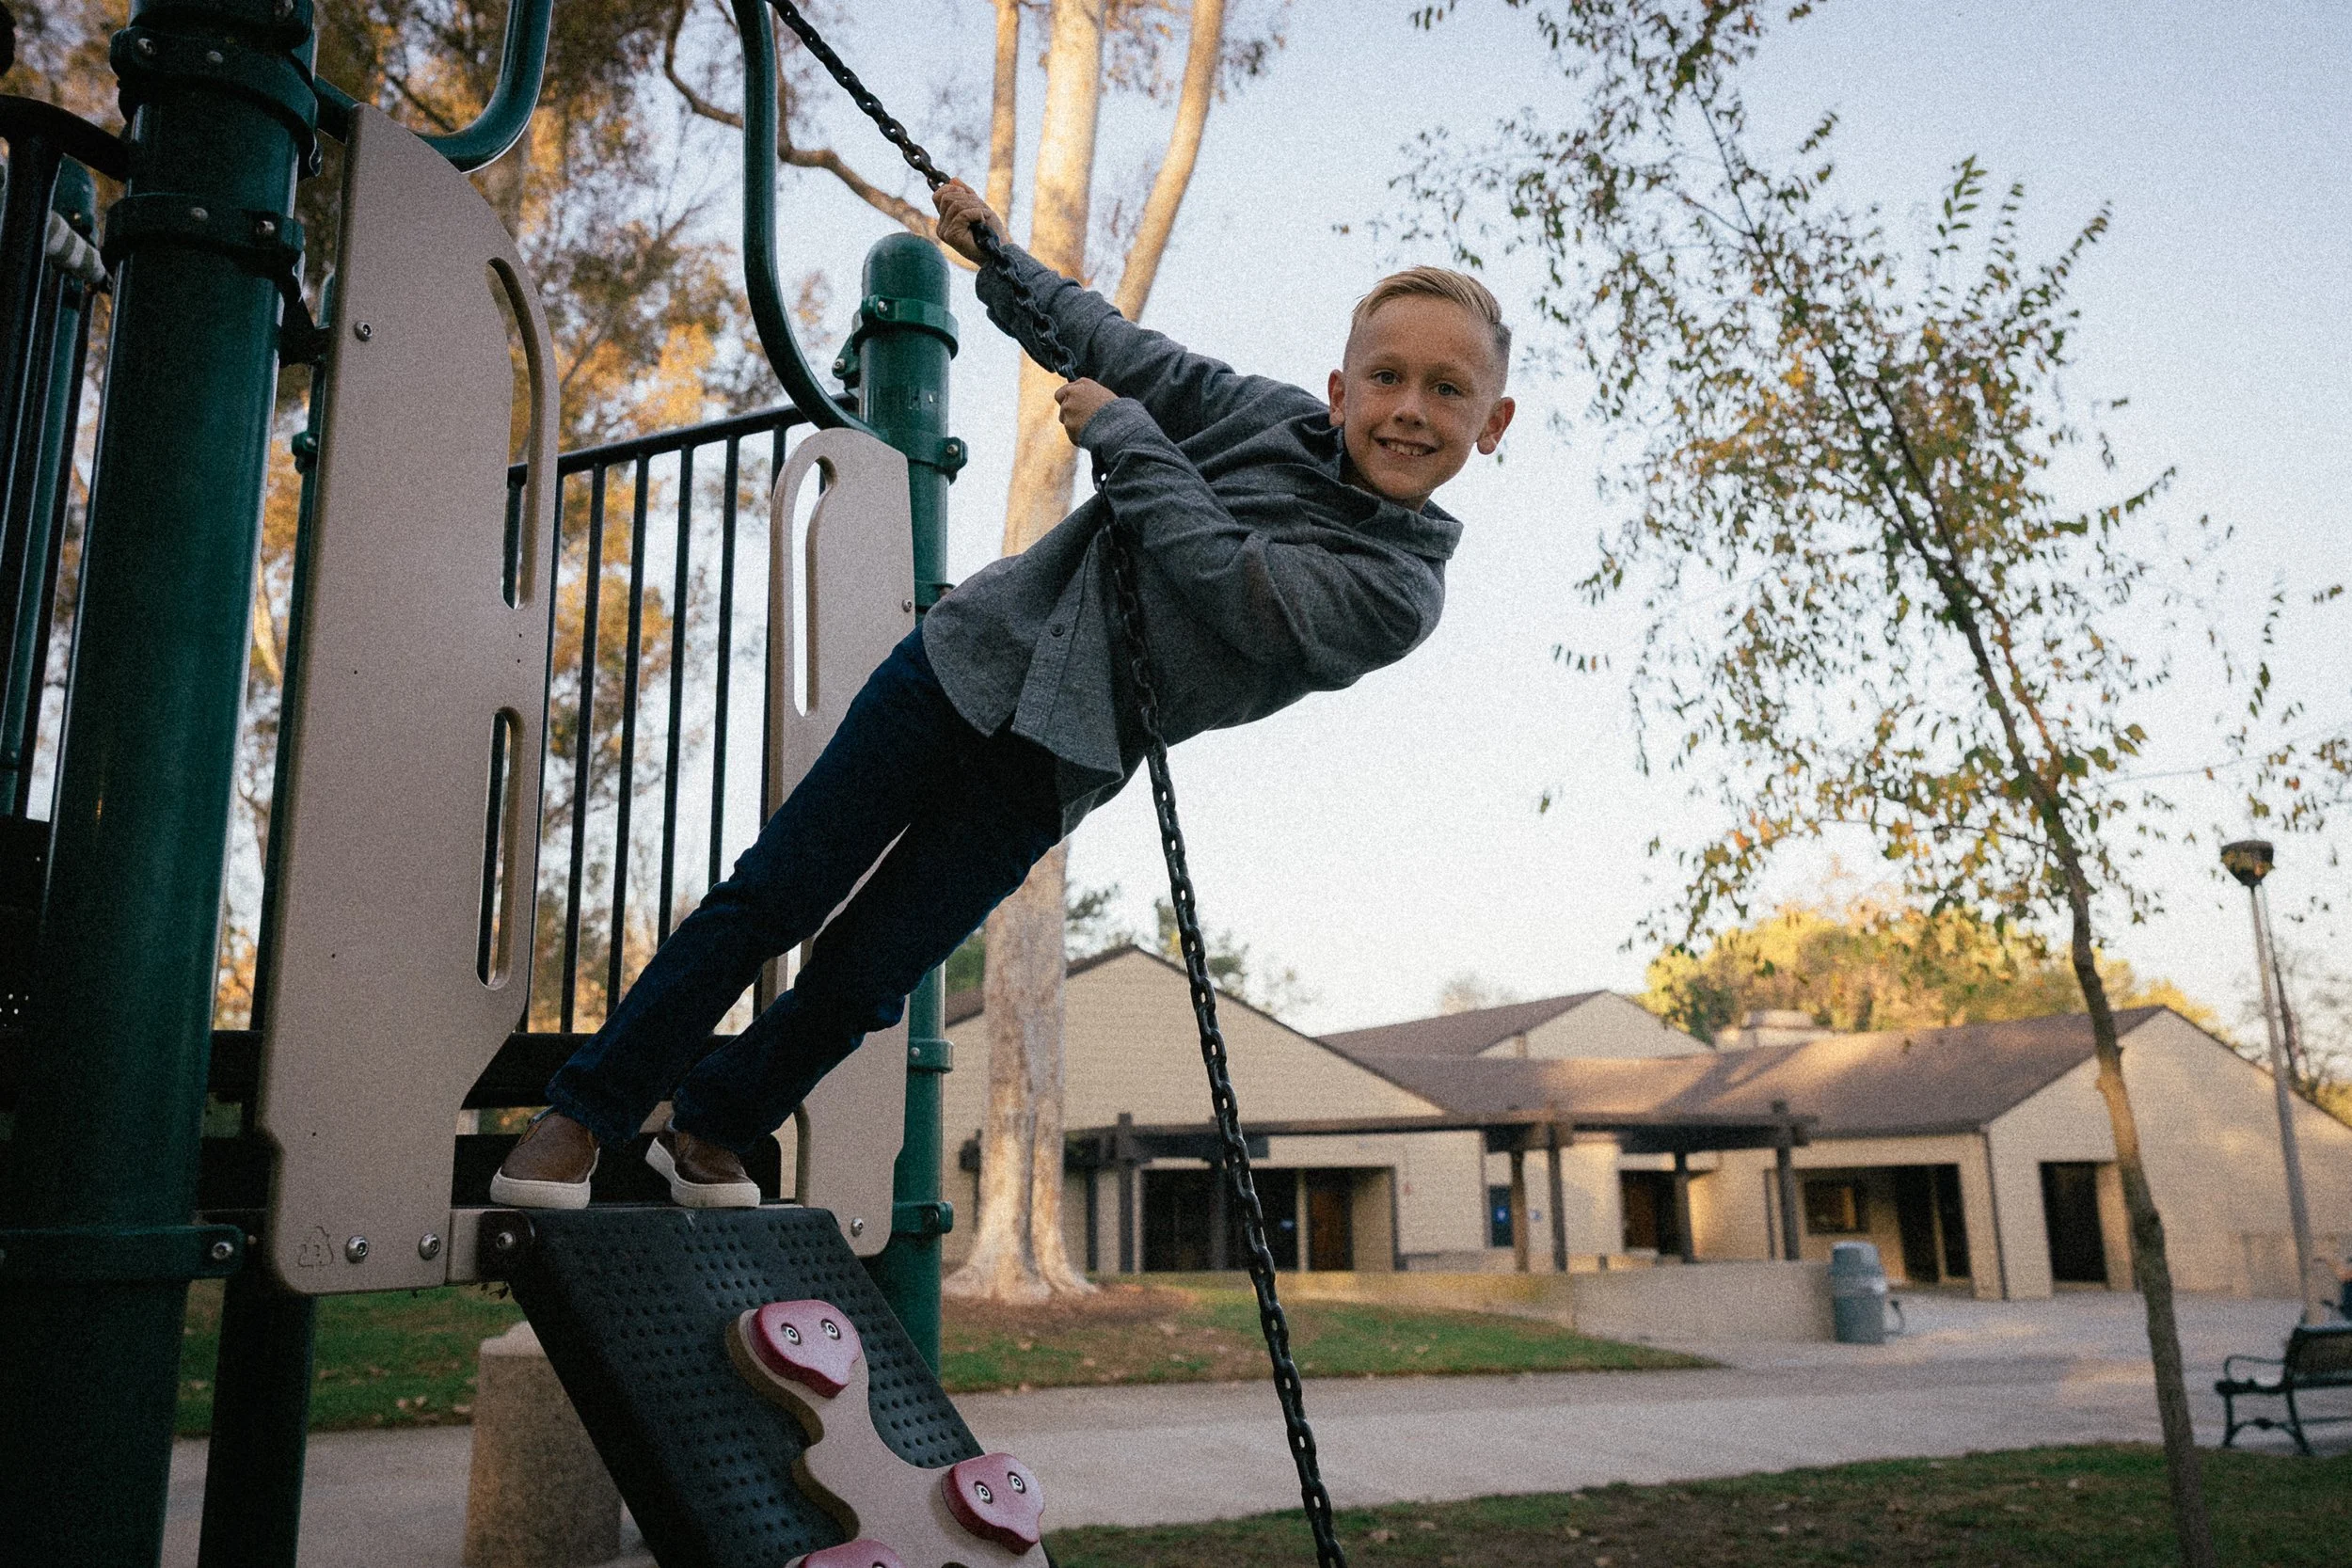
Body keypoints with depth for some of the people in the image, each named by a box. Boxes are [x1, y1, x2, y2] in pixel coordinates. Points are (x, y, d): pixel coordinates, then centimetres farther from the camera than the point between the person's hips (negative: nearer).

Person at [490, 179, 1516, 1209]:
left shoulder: (1399, 591, -10)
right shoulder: (1275, 415, 1)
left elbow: (1219, 576, -21)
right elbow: (1121, 349, 15)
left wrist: (1120, 433, -13)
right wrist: (1000, 258, 18)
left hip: (1047, 773, -2)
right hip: (967, 665, 2)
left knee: (857, 983, -1)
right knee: (768, 898, 0)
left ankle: (709, 1130, 27)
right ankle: (581, 1118, 15)